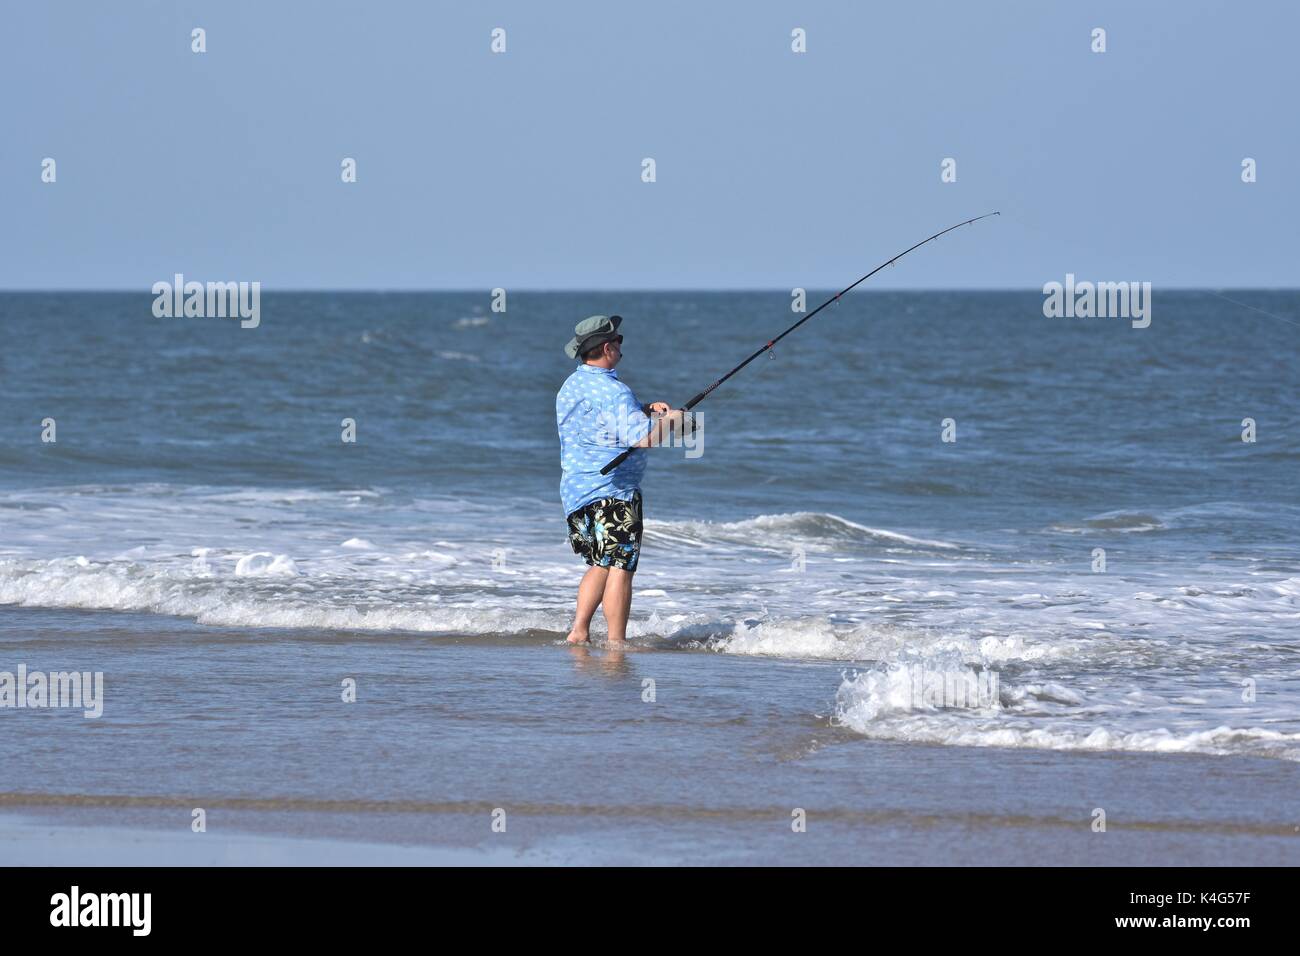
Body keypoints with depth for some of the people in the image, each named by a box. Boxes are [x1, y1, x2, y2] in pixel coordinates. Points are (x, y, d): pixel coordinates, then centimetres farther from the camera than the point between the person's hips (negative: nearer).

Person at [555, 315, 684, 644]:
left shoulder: (570, 386, 14)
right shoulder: (613, 391, -16)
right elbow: (643, 438, -25)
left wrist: (644, 410, 16)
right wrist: (672, 419, -7)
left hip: (574, 490, 9)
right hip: (612, 492, -9)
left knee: (601, 564, 18)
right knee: (620, 566, -6)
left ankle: (579, 631, 10)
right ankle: (616, 643, -8)